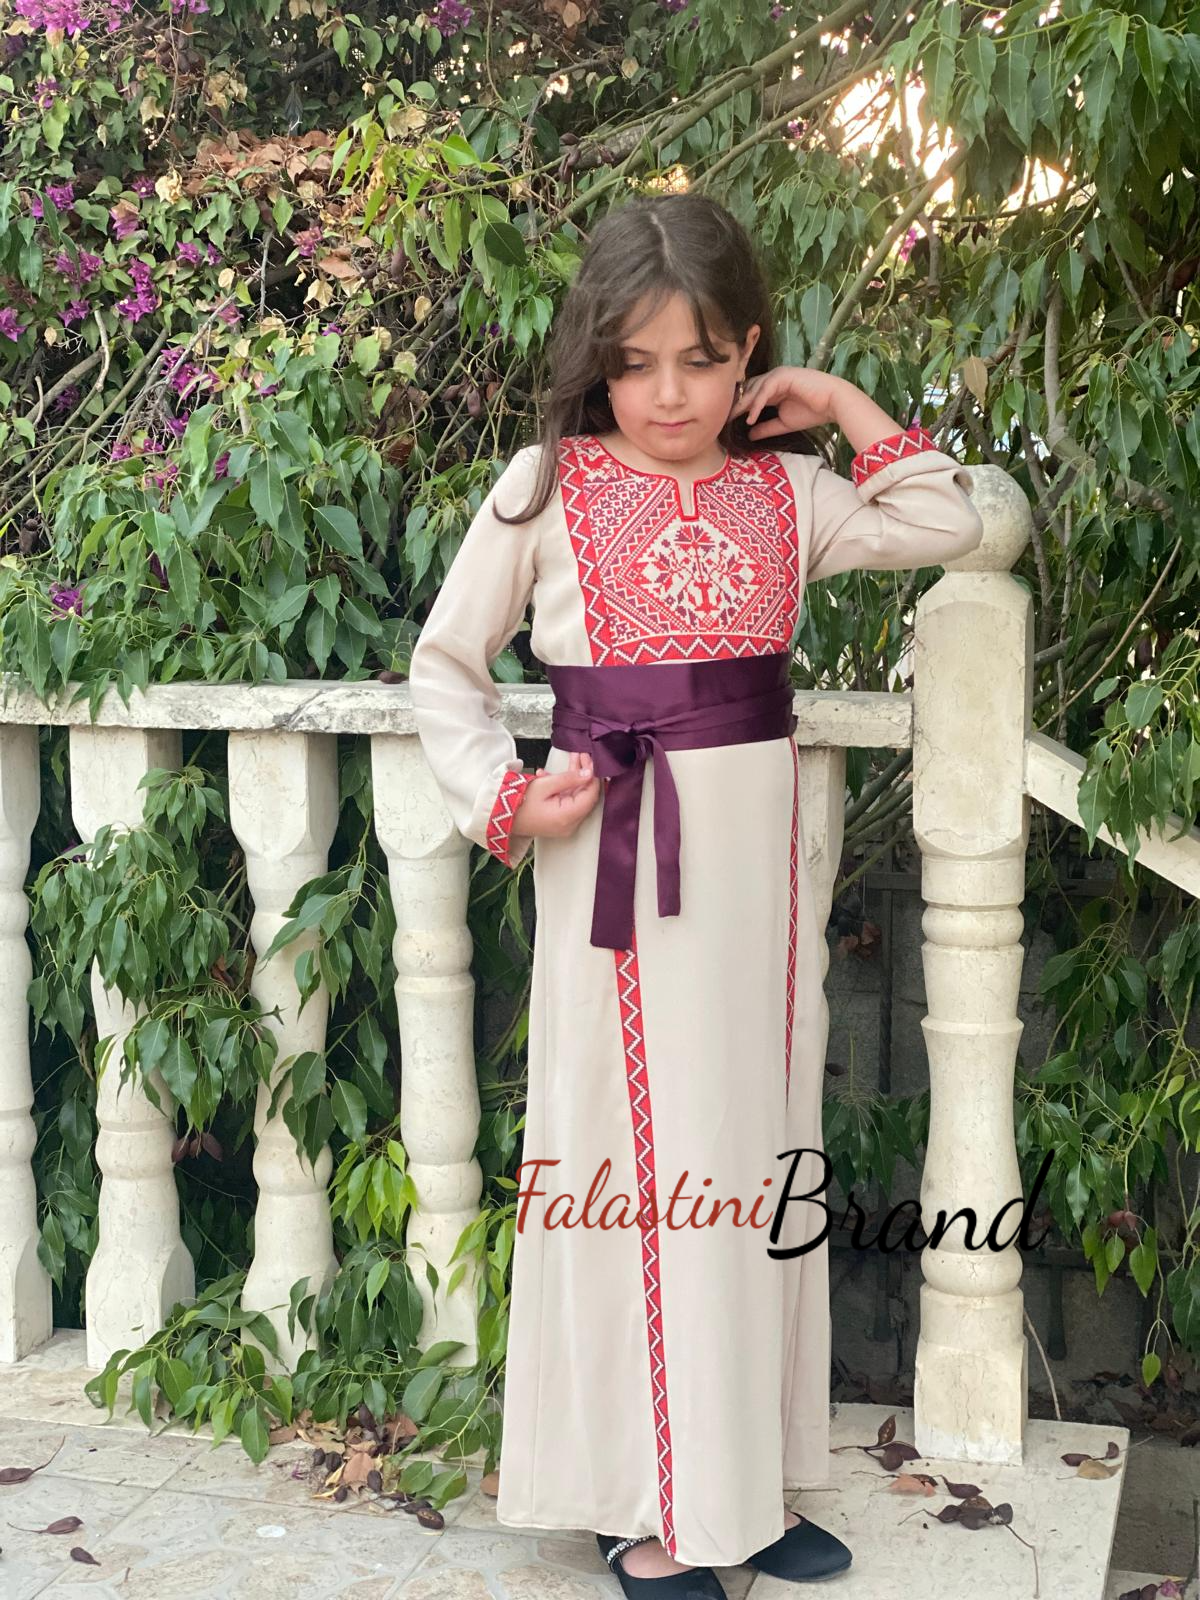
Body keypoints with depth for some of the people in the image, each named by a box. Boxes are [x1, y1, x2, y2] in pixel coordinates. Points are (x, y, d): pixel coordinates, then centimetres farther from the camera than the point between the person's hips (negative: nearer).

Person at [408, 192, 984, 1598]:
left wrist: (840, 407, 3)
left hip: (756, 844, 4)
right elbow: (444, 666, 3)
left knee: (756, 1153, 10)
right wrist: (503, 798, -10)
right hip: (616, 853, -4)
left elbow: (946, 524, 4)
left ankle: (744, 1476, 24)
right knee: (639, 1163, -1)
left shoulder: (785, 489, 8)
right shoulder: (546, 488, -2)